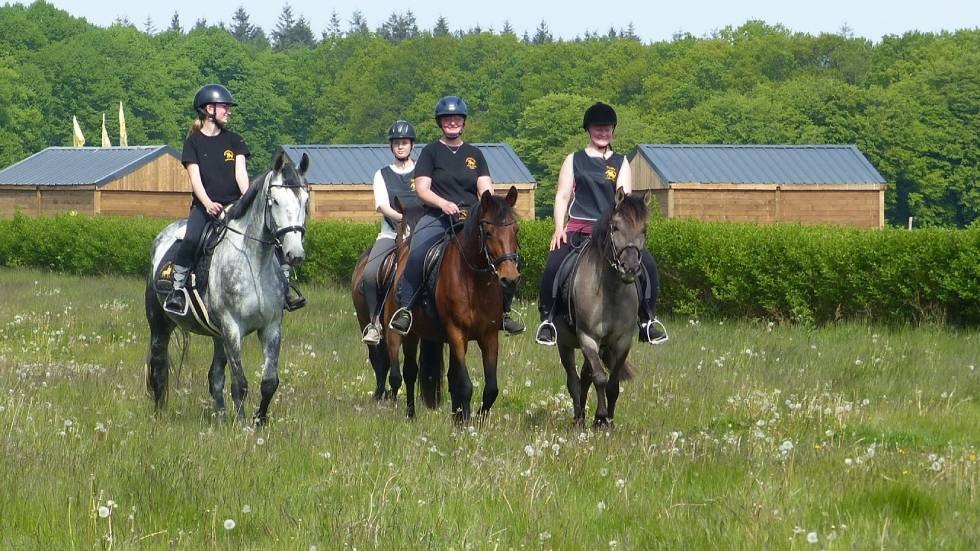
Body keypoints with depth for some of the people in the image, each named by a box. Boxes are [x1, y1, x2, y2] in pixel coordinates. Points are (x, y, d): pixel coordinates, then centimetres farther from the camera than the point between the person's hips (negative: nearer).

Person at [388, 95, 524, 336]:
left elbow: (485, 188, 9)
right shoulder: (431, 152, 9)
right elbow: (422, 188, -1)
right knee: (416, 253, -33)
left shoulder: (474, 154, 18)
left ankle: (504, 310, -2)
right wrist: (443, 203, -19)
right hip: (437, 217, -3)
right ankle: (405, 308, -28)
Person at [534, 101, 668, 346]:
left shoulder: (620, 163, 14)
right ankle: (547, 319, -13)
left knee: (647, 263, -19)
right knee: (553, 265, -27)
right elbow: (562, 197, 7)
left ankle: (648, 320, -7)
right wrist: (559, 229, -6)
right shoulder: (574, 161, 13)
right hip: (578, 229, -1)